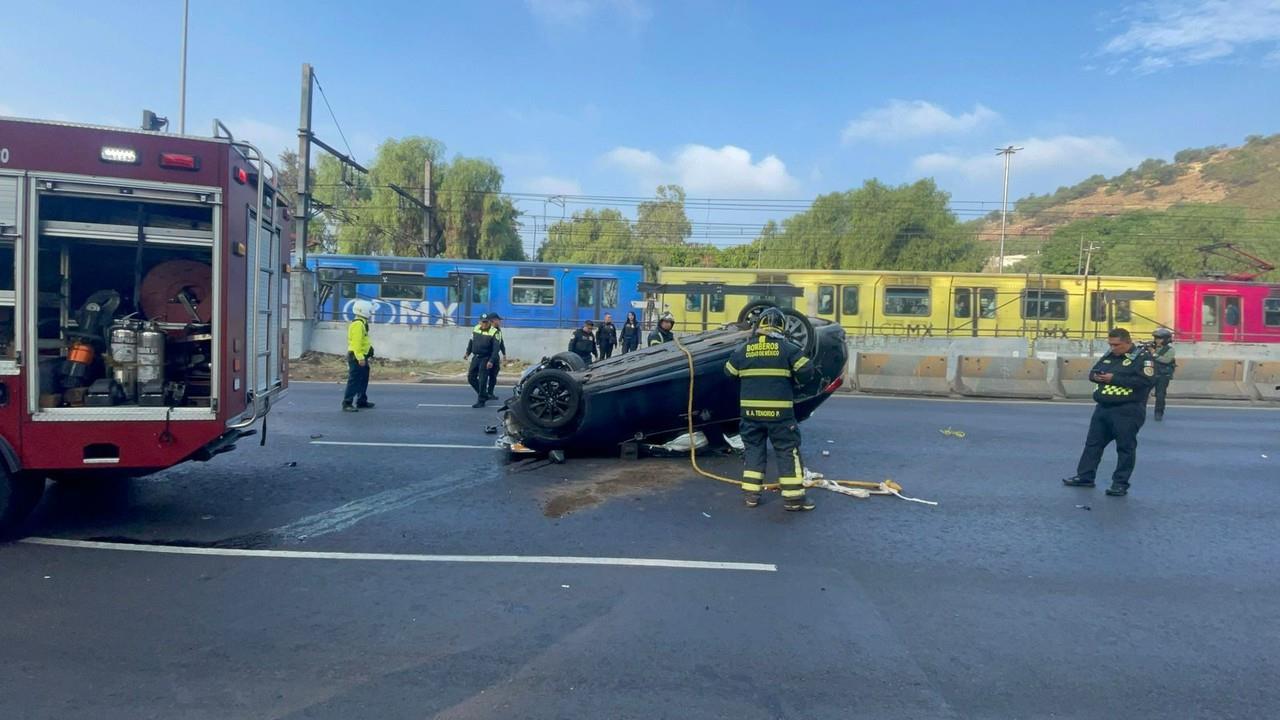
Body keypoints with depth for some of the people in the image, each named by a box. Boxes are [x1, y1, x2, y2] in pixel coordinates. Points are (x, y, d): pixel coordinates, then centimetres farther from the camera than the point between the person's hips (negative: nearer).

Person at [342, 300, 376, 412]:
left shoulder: (362, 323, 18)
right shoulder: (358, 324, -16)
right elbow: (356, 342, -24)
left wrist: (368, 354, 25)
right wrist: (360, 357, -28)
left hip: (361, 357, 11)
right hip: (357, 357, -11)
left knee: (363, 380, 18)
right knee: (354, 381, -10)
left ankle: (362, 401, 28)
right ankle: (347, 404, -8)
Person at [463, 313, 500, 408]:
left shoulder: (493, 333, -14)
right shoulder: (475, 329, 5)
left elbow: (495, 348, -16)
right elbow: (471, 341, 20)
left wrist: (491, 361, -23)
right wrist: (468, 352, 20)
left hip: (485, 359, -7)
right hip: (475, 357, 7)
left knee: (482, 380, -6)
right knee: (471, 377, 10)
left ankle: (481, 401, 4)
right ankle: (484, 394, 26)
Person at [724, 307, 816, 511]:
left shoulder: (744, 349, 4)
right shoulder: (787, 348, -5)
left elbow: (729, 372, 13)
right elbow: (806, 371, -10)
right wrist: (794, 380, 11)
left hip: (750, 408, 3)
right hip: (779, 409, -3)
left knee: (753, 447, 14)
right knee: (788, 449, 4)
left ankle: (751, 493, 12)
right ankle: (793, 496, 5)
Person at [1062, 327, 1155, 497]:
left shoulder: (1142, 358, -9)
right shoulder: (1108, 356, 13)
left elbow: (1146, 381, -21)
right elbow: (1093, 371, 21)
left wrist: (1115, 379, -21)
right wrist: (1096, 376, -5)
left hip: (1127, 412, -7)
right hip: (1103, 408, 8)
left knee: (1125, 447, 0)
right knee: (1093, 443, 11)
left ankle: (1120, 483, 8)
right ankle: (1085, 476, 20)